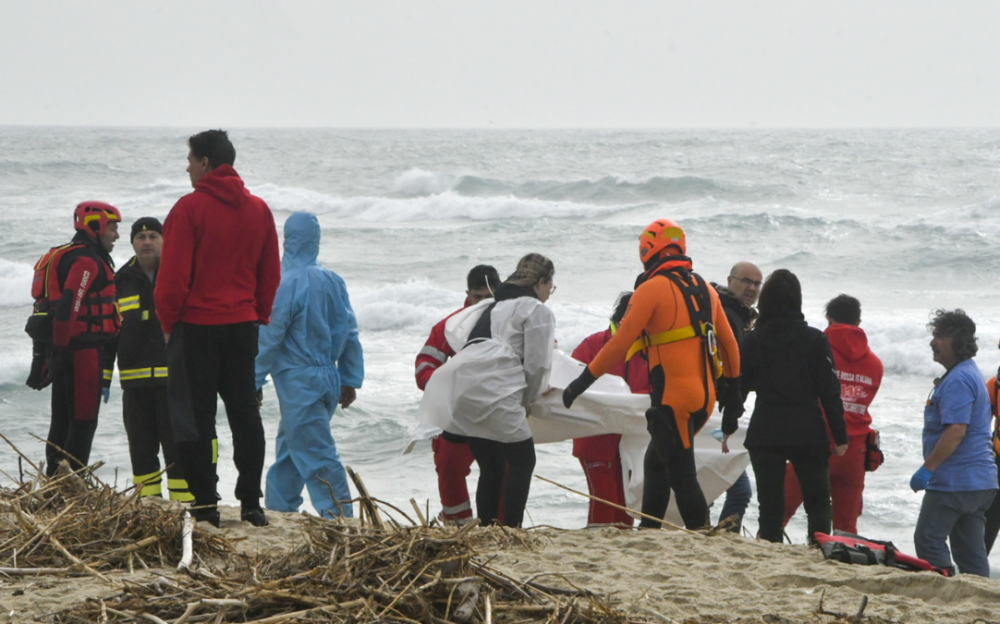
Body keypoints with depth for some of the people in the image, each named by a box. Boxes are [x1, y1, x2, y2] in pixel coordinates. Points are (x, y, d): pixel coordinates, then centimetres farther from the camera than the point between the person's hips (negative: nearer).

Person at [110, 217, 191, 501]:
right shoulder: (122, 281, 13)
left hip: (175, 378, -4)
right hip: (135, 380, 4)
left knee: (176, 443, -6)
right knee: (141, 444, 7)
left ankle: (184, 502, -3)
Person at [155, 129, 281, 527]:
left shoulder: (190, 208, -11)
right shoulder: (258, 210, 7)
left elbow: (173, 274, -12)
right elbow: (271, 274, 10)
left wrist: (168, 322, 0)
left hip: (197, 326, -5)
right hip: (243, 326, 5)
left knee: (195, 417, 0)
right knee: (245, 413, 10)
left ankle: (205, 505, -1)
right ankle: (251, 504, 8)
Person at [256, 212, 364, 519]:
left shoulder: (287, 283, -15)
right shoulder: (333, 281, 6)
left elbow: (269, 337, -13)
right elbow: (349, 333, 10)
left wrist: (254, 381, -5)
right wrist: (350, 380, 16)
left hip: (298, 383, -8)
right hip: (328, 379, 8)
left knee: (316, 454, -7)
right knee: (289, 447, 19)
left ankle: (340, 518, -12)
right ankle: (277, 509, 25)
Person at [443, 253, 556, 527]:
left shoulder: (496, 306, 29)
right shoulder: (538, 311, 5)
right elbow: (536, 365, 0)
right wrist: (527, 402, 14)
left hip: (462, 390, 8)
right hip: (495, 392, -8)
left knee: (491, 466, 14)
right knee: (522, 461, 2)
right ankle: (511, 528, -5)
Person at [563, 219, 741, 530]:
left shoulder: (652, 289, -8)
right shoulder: (704, 288, 14)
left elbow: (621, 343, -12)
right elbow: (728, 344, 19)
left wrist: (584, 380, -5)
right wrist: (734, 390, 28)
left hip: (674, 397, -8)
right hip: (705, 396, 8)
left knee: (681, 474, -5)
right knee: (655, 463, 19)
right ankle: (648, 530, 21)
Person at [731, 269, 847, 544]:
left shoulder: (752, 340, 1)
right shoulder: (815, 340, -4)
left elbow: (738, 387, 5)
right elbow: (829, 391, -4)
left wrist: (728, 429, 16)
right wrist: (840, 436, 1)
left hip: (764, 435, 1)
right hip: (808, 435, -1)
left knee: (770, 505, 5)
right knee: (818, 503, 8)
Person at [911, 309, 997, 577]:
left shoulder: (958, 380, -17)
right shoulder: (970, 374, 18)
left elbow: (956, 431, -25)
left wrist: (927, 468, -21)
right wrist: (931, 467, 25)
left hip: (954, 482, -10)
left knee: (928, 540, -5)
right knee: (970, 548, 10)